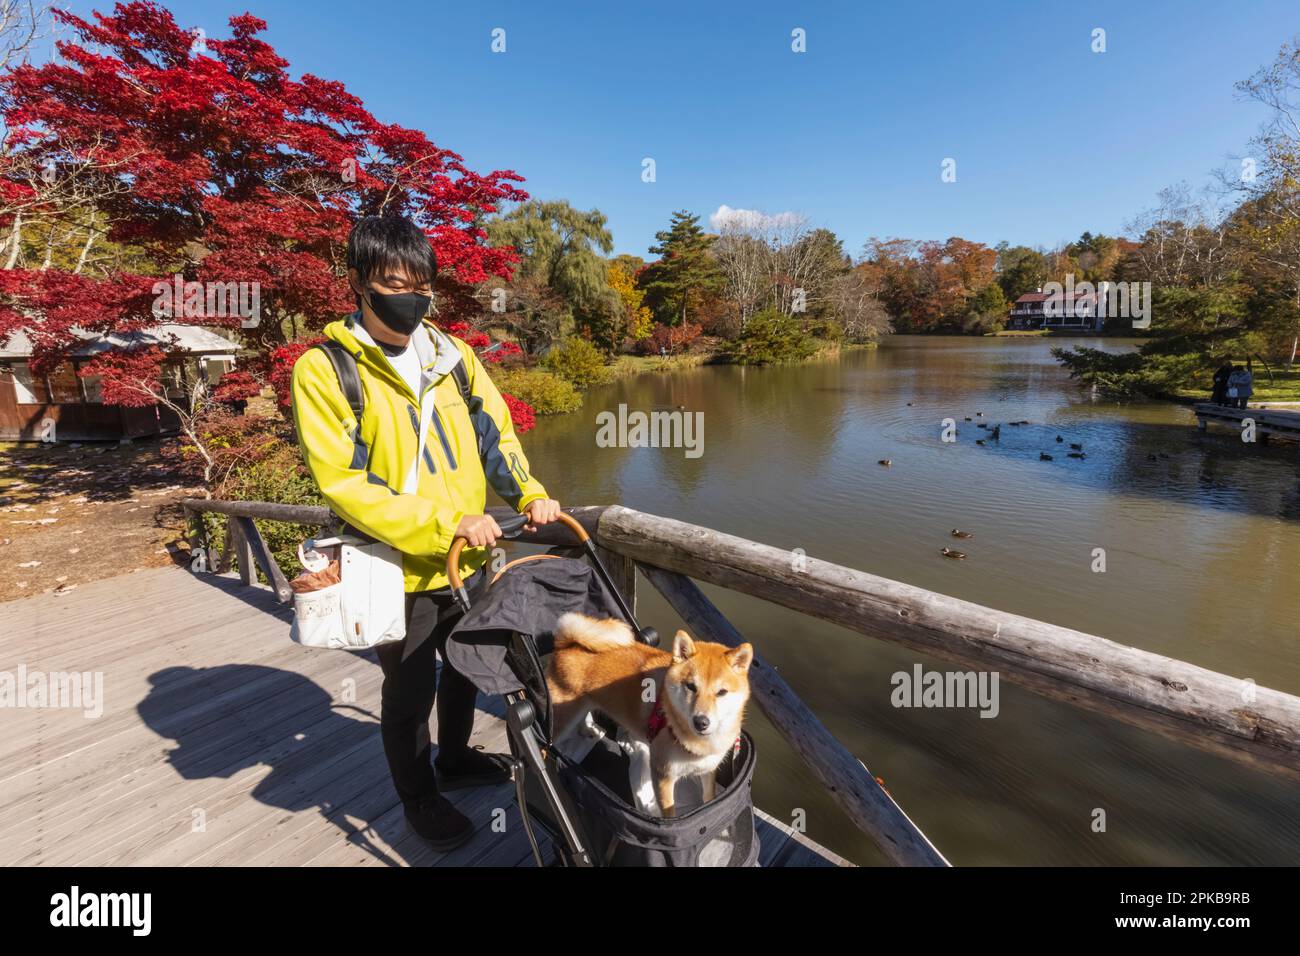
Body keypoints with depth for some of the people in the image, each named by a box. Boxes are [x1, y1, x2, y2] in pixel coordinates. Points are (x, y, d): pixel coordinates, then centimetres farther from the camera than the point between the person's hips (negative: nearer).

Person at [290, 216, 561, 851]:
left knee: (465, 667, 23)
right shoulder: (322, 370, -12)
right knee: (409, 690, 15)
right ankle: (418, 799, 42)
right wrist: (444, 524, -25)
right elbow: (343, 484, -18)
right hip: (400, 568, -4)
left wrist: (529, 493, -13)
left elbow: (494, 431, 4)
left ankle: (455, 759, 51)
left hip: (469, 558, 5)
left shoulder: (452, 355, 2)